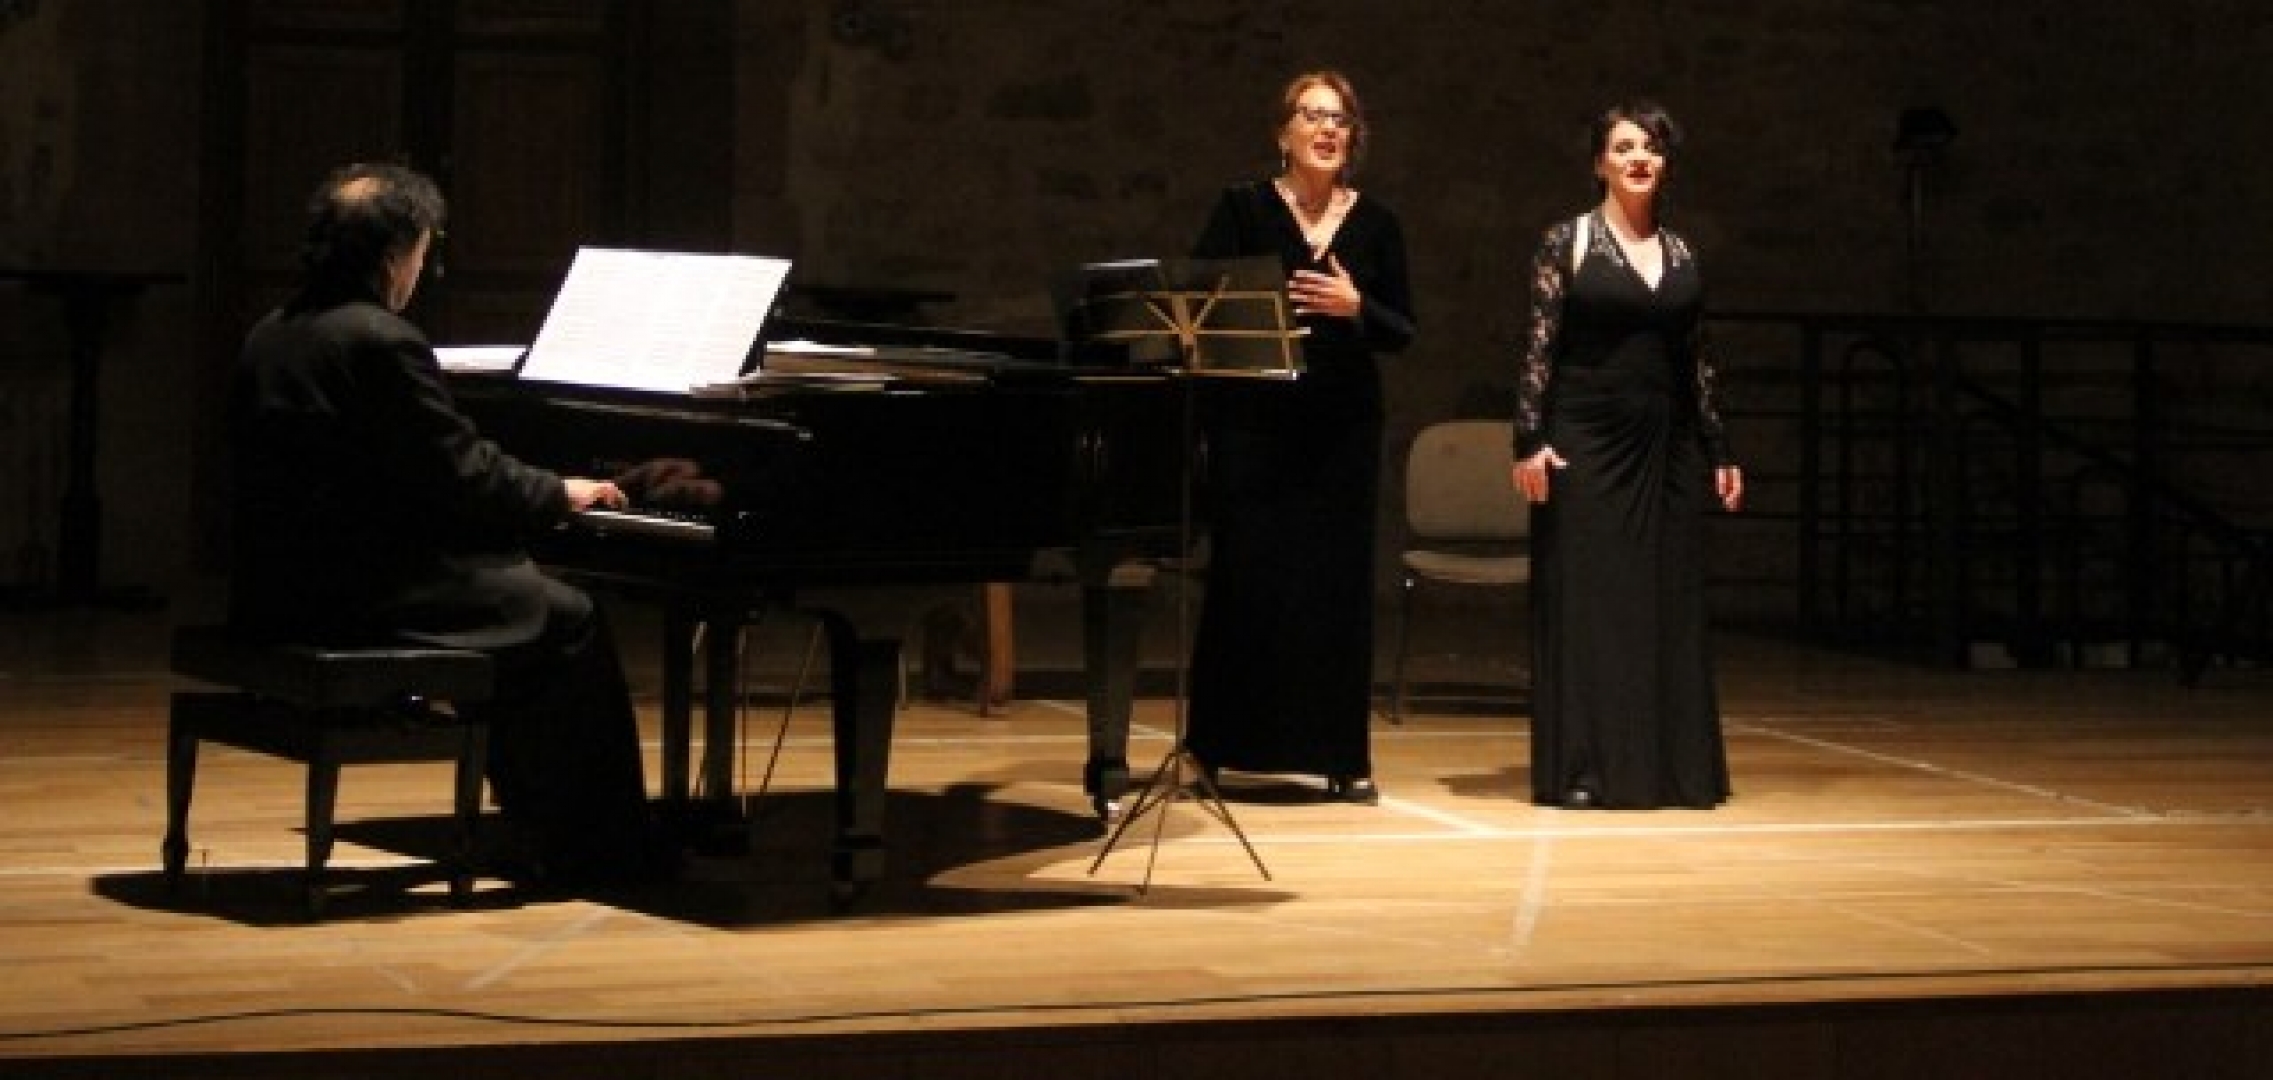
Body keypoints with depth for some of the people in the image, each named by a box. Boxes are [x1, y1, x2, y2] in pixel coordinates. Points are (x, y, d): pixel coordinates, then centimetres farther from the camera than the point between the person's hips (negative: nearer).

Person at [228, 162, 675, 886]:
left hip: (278, 594, 10)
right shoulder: (381, 341, -17)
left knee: (512, 595, 25)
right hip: (358, 600, -9)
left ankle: (543, 831, 28)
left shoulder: (272, 336, 12)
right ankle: (597, 850, 9)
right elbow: (463, 479, -16)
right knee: (567, 619, 3)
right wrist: (560, 494, 2)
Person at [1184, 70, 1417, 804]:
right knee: (1246, 579, -1)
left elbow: (1402, 332, 5)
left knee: (1339, 583, 3)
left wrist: (1357, 307, -12)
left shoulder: (1376, 224, 7)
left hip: (1343, 426, 2)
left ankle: (1341, 756, 9)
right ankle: (1222, 748, 10)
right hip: (1253, 423, -2)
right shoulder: (1243, 208, 2)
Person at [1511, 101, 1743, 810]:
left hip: (1668, 446, 5)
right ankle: (1581, 769, 2)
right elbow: (1538, 346, -6)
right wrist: (1530, 440, -14)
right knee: (1584, 603, -2)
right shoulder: (1568, 242, -2)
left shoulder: (1681, 254, 11)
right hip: (1586, 443, -4)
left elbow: (1699, 361, 14)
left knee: (1668, 604, 5)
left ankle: (1669, 763, 12)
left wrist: (1721, 453, 12)